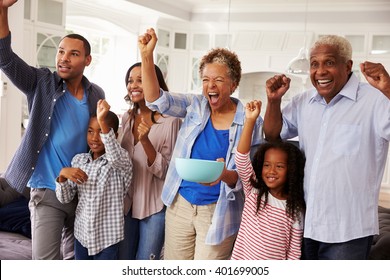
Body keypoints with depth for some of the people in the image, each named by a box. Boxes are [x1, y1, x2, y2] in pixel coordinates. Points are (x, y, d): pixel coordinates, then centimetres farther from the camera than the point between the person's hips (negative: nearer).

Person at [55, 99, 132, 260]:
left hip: (107, 238, -5)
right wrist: (62, 175, -17)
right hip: (81, 234, 5)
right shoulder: (78, 160, 2)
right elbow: (64, 198, 3)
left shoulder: (121, 161, -12)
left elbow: (115, 157, -39)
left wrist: (103, 123, -50)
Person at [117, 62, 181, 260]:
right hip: (126, 202, 5)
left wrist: (145, 141, -28)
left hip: (155, 206, -5)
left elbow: (166, 171, -18)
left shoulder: (170, 121, -13)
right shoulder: (127, 117, 5)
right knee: (123, 258, 15)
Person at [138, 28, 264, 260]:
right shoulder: (195, 106, 1)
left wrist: (224, 175, -31)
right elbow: (156, 100, -10)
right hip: (180, 204, 4)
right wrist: (147, 56, -23)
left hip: (218, 212, -3)